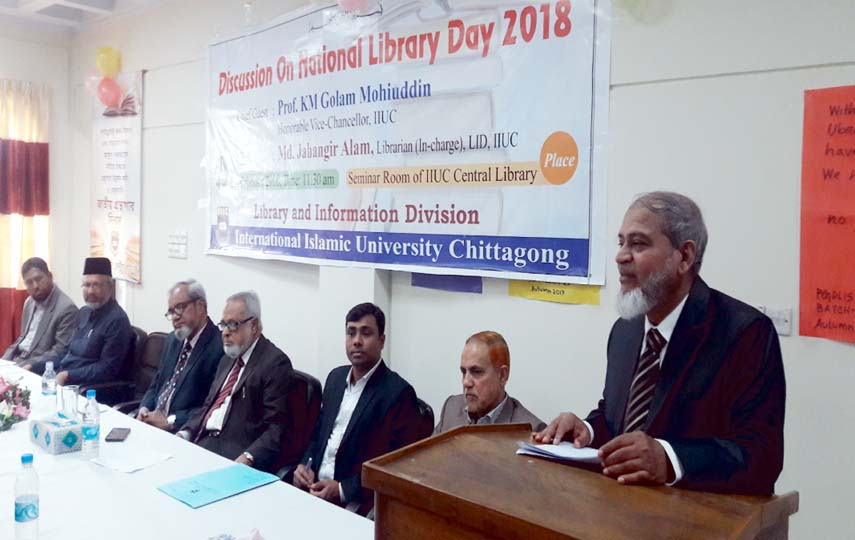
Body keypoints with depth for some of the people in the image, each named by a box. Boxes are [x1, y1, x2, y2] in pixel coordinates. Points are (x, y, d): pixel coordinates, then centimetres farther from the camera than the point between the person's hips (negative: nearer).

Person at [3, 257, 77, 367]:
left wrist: (30, 365, -22)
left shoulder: (67, 308, -16)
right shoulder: (29, 302, 12)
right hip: (17, 360, 8)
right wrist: (4, 360, 5)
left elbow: (60, 352, -18)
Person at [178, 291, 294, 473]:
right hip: (204, 441, 8)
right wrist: (185, 433, 3)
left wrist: (248, 459, -29)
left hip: (236, 454, -8)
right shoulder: (228, 359, 18)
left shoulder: (275, 362, -10)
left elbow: (276, 429, -16)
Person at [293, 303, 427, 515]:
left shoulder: (398, 392, -12)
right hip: (316, 489, 6)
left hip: (355, 504, -6)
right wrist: (305, 464, 0)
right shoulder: (336, 377, 10)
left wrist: (343, 490, -17)